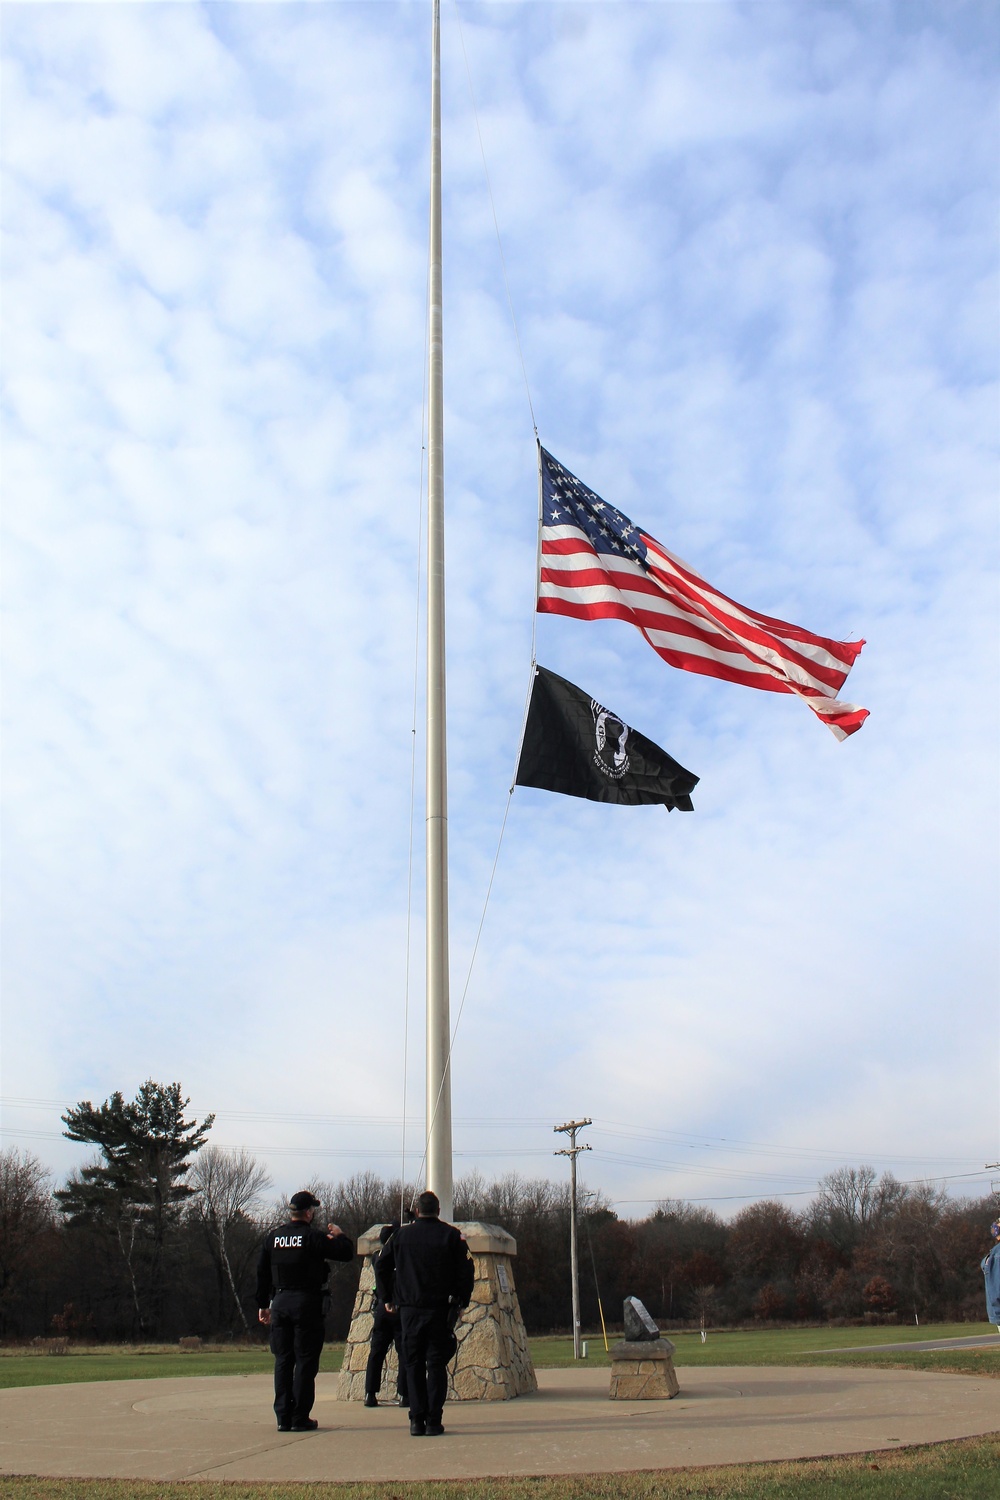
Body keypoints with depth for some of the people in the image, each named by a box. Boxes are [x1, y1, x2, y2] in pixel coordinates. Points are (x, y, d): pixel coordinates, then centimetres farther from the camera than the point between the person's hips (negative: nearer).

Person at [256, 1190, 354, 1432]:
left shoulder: (273, 1237, 8)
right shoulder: (313, 1237, -9)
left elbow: (262, 1272, 11)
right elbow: (347, 1253, -9)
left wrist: (263, 1305, 17)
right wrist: (339, 1236, 12)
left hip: (279, 1303, 5)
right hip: (307, 1303, -5)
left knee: (282, 1360, 10)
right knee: (305, 1360, 1)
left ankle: (283, 1417, 10)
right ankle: (300, 1418, 1)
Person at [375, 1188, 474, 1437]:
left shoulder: (402, 1235, 5)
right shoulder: (451, 1235, 1)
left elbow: (381, 1266, 7)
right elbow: (466, 1270, -2)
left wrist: (387, 1298, 17)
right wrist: (461, 1302, 7)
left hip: (409, 1309, 1)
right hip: (441, 1309, -1)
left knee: (413, 1363, 8)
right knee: (437, 1364, 4)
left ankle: (417, 1420, 3)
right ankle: (433, 1421, 0)